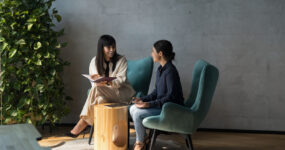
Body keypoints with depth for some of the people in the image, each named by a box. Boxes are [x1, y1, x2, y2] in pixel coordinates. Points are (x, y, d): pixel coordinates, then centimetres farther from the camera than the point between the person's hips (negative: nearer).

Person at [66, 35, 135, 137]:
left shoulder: (121, 60, -3)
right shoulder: (95, 61, 6)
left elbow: (120, 80, -16)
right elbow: (94, 82, 3)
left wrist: (108, 82, -36)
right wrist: (97, 81, -23)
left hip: (121, 92, -3)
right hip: (104, 94, 4)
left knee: (97, 90, -31)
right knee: (100, 99, -35)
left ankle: (81, 125, -28)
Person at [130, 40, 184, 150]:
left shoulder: (170, 71, -21)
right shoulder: (160, 70, 9)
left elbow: (171, 96, -23)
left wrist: (149, 104, -24)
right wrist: (143, 99, -1)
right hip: (162, 104, 9)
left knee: (138, 113, -19)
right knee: (132, 108, 1)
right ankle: (143, 137, 11)